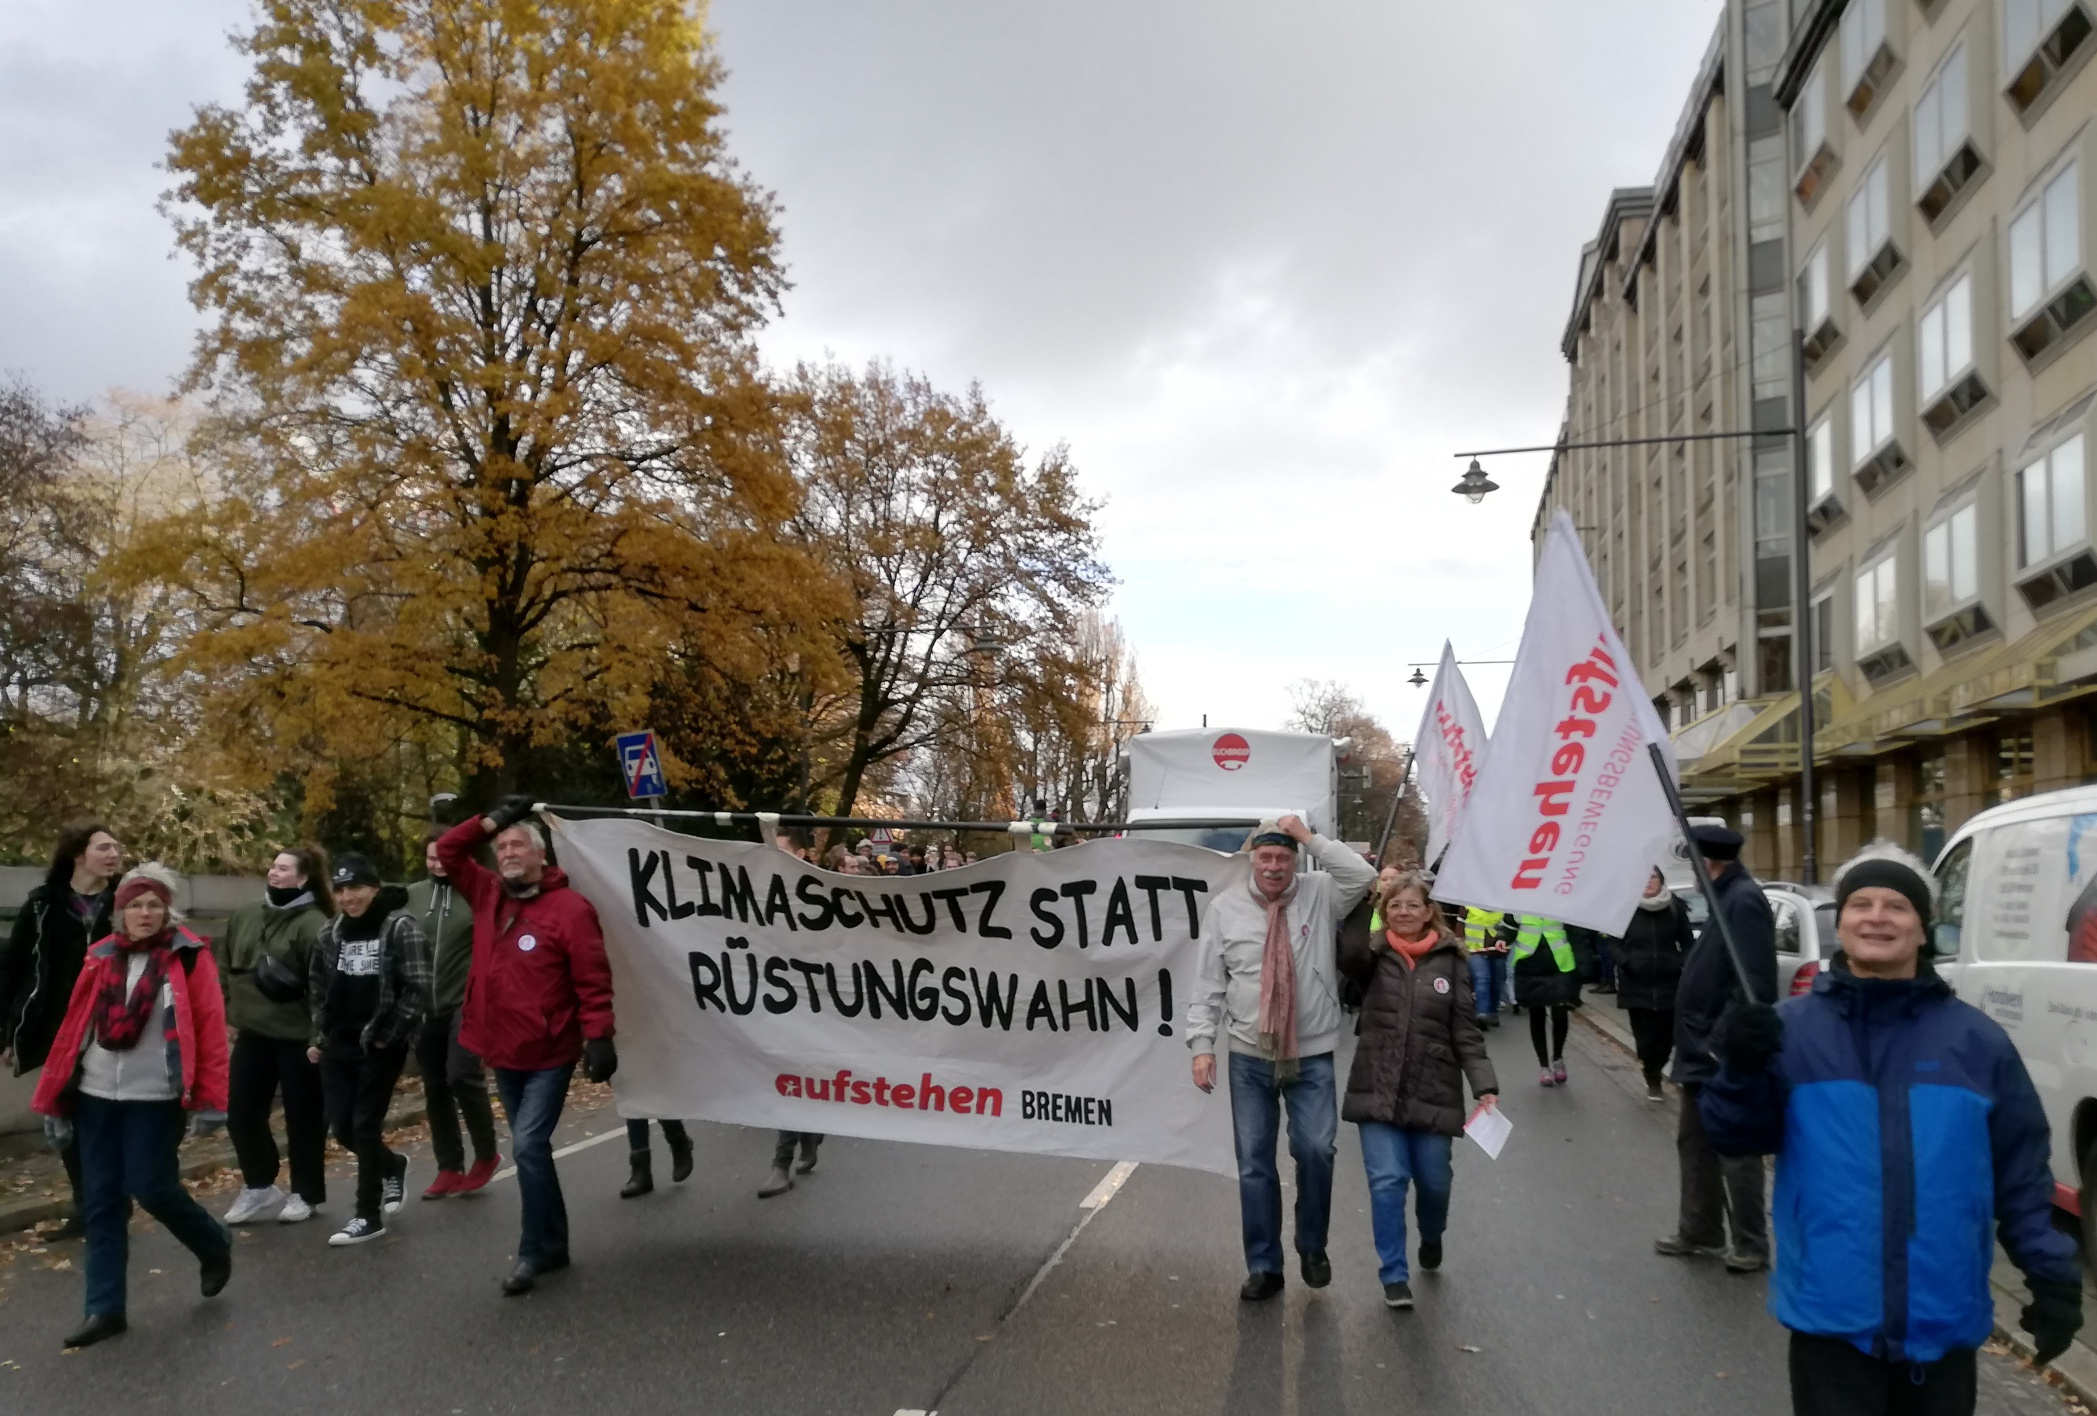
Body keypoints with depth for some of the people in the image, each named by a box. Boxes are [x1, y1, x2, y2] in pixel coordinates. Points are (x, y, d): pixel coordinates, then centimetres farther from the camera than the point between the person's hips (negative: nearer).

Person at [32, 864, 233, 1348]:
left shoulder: (188, 957, -5)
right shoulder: (100, 958, 8)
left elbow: (210, 1028, -9)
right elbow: (74, 1027, 9)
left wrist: (208, 1099, -14)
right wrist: (54, 1099, 7)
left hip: (154, 1097, -4)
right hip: (96, 1096, 5)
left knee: (149, 1187, -6)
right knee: (100, 1202, 5)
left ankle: (214, 1246, 21)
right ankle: (105, 1309, 13)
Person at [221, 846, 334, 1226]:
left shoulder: (312, 924, -14)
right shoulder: (245, 916, 8)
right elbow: (229, 969, 18)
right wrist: (230, 1014, 14)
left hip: (298, 1036, -6)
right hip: (252, 1033, 7)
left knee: (303, 1117, 6)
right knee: (241, 1114, 9)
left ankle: (305, 1193, 20)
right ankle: (260, 1187, 26)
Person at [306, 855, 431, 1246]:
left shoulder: (400, 927, -12)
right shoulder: (331, 932, 8)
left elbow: (418, 989, -15)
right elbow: (316, 985, 19)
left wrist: (386, 1036, -14)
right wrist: (319, 1036, 14)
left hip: (380, 1046, -6)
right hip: (338, 1045, 6)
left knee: (365, 1127, -2)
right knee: (342, 1128, 8)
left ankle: (368, 1216, 11)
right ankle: (393, 1166, 36)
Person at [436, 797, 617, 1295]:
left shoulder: (570, 907, -13)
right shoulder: (488, 894, 6)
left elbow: (593, 981, -15)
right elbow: (448, 851, 14)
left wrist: (598, 1037, -20)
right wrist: (490, 822, 2)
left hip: (550, 1055, -7)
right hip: (503, 1054, 7)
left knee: (528, 1146, -11)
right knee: (531, 1148, 14)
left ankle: (533, 1251, 3)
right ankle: (553, 1244, 26)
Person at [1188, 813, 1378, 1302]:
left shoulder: (1319, 895, 1)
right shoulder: (1224, 908, 0)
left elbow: (1363, 876, -18)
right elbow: (1208, 983, 1)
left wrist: (1311, 838, -16)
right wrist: (1202, 1043, -5)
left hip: (1312, 1056, -1)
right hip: (1249, 1057, 1)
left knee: (1315, 1149, -10)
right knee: (1254, 1163, 5)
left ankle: (1312, 1247, 16)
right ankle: (1263, 1267, 18)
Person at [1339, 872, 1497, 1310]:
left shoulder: (1451, 960, 1)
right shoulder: (1373, 955, -1)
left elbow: (1466, 1030, 0)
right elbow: (1346, 954, -25)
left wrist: (1485, 1086, -10)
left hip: (1433, 1092, 1)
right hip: (1378, 1090, -1)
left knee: (1433, 1181, 12)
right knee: (1387, 1181, -5)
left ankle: (1431, 1238, 45)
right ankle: (1394, 1275, 11)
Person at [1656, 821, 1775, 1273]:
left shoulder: (1744, 901, -18)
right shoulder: (1727, 898, 13)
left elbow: (1754, 983, -25)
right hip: (1704, 1051, 11)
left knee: (1734, 1153, 1)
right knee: (1694, 1143, 18)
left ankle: (1751, 1247, 12)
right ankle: (1699, 1233, 29)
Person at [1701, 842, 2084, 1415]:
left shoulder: (1978, 1039, 2)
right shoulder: (1790, 1027, -3)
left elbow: (2021, 1172, 7)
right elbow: (1736, 1139, -4)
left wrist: (2053, 1275, 2)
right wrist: (1741, 1072, -22)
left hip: (1945, 1322, 2)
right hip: (1830, 1316, -2)